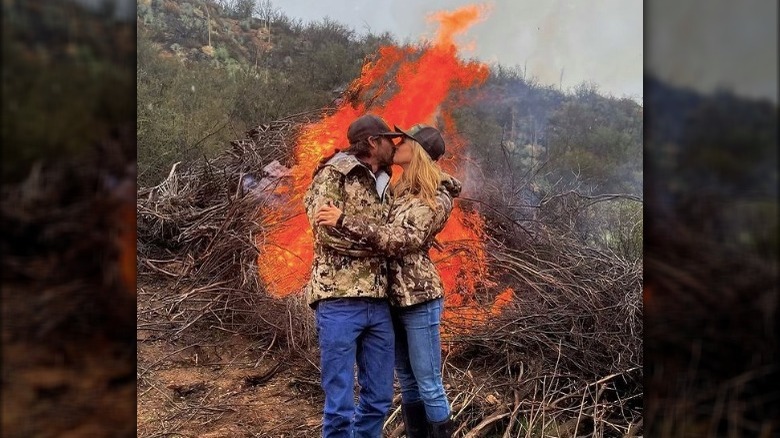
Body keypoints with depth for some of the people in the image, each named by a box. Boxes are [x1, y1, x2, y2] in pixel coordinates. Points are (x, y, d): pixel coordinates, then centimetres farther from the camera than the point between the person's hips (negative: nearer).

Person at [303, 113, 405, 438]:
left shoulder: (384, 185, 19)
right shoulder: (333, 175, -2)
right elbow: (329, 232, -16)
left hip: (378, 303, 7)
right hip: (340, 301, -7)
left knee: (379, 399, 13)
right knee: (340, 405, -2)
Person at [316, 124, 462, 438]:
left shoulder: (437, 198, -11)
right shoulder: (400, 189, 12)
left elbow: (402, 239, -23)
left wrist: (344, 221, -29)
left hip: (420, 298, -7)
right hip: (393, 297, 7)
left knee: (428, 384, 1)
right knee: (407, 382, 16)